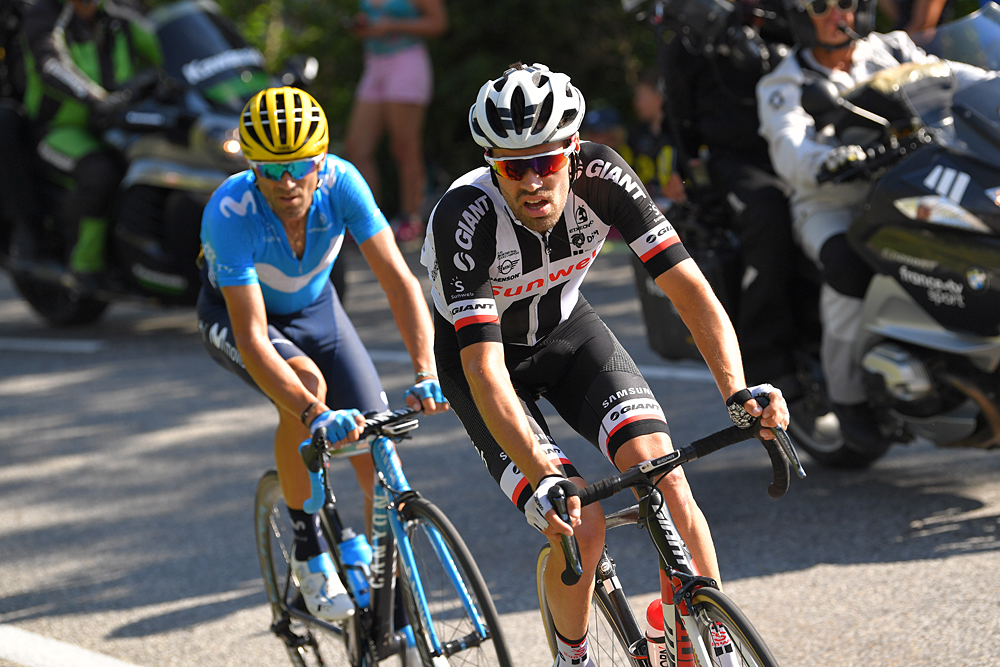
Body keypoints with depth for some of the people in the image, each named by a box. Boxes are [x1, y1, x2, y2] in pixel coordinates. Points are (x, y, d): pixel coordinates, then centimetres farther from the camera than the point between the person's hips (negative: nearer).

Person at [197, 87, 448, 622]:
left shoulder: (340, 182, -30)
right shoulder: (230, 214, -37)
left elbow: (398, 279, -33)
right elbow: (253, 340, -41)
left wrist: (426, 373, -47)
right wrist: (315, 414, -54)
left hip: (314, 307, 3)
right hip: (233, 314, -3)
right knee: (306, 382, -35)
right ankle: (309, 551, -16)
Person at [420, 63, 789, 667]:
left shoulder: (600, 176, -28)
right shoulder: (465, 217, -36)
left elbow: (690, 288, -28)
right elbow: (486, 371, -40)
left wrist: (738, 392, -43)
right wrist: (542, 481, -51)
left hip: (567, 329, 3)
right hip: (480, 349, -3)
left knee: (663, 477, -20)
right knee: (581, 526, -19)